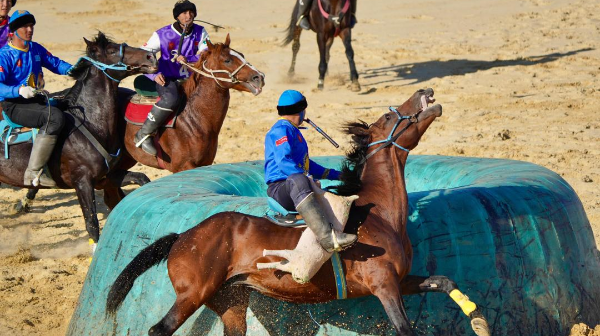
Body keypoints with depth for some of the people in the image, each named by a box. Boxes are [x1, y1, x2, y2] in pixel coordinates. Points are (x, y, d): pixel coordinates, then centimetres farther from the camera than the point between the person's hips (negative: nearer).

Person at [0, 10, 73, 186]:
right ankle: (33, 172, -33)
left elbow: (55, 63, 20)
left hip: (37, 99, 9)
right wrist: (19, 90, -42)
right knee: (55, 117, -32)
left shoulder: (36, 49, 10)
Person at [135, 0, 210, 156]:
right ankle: (143, 135, -25)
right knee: (171, 99, -36)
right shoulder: (162, 35, -9)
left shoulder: (200, 32, 2)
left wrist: (187, 60, -25)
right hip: (166, 79, -5)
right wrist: (154, 74, -22)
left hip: (190, 79, 5)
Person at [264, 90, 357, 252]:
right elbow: (284, 161, -24)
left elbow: (306, 163, 36)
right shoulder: (281, 130, -8)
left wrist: (335, 175, 33)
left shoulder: (292, 130, 26)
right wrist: (306, 178, -31)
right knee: (298, 180, -45)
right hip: (281, 189, -12)